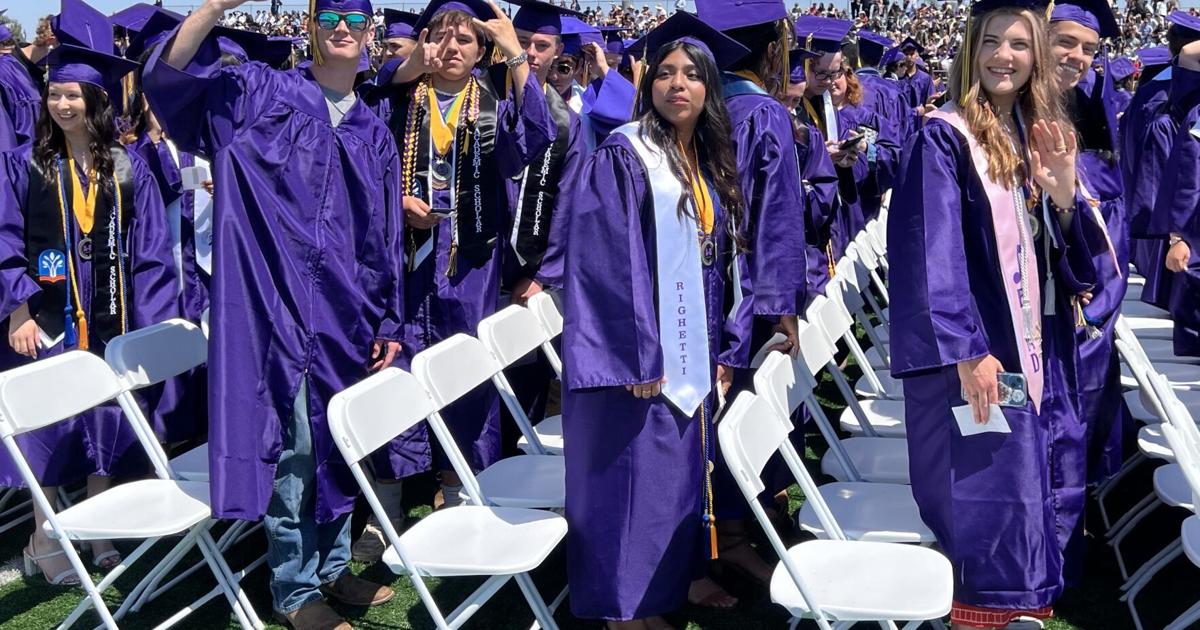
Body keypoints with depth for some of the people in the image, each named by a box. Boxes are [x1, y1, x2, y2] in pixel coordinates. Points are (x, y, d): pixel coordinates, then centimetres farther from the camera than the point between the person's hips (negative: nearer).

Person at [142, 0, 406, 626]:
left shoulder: (374, 135, 14)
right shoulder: (259, 93, 2)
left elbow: (386, 237, 15)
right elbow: (167, 75, -13)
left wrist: (388, 322, 10)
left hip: (347, 312, 5)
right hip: (281, 303, -5)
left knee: (339, 442, 13)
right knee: (294, 445, -2)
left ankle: (330, 566, 29)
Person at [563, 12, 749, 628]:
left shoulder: (708, 166, 13)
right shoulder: (621, 156, -10)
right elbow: (605, 261, -16)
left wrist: (715, 354, 12)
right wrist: (632, 358, -21)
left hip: (689, 359, 8)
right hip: (638, 356, -7)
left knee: (676, 480, 13)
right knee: (631, 483, -2)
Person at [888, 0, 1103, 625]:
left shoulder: (1039, 139, 12)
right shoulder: (943, 137, -9)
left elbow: (1070, 256, 11)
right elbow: (933, 250, -17)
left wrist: (1064, 195, -9)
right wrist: (966, 349, -24)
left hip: (1034, 350, 7)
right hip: (973, 354, -7)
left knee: (1029, 498, 13)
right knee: (991, 502, -8)